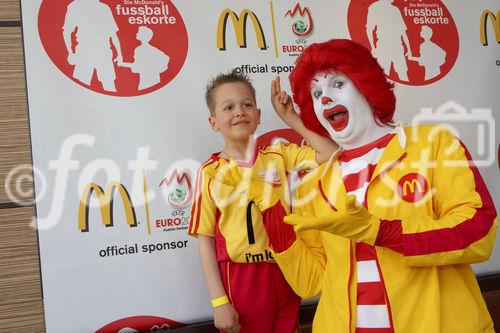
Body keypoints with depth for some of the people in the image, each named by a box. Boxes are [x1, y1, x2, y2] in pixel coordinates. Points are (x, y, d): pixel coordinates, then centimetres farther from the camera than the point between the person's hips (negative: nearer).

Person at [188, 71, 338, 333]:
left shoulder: (278, 156, 2)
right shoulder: (210, 172, -5)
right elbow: (205, 239, -5)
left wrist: (292, 119, -7)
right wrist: (219, 301, -9)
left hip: (284, 275, 3)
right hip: (238, 280, -2)